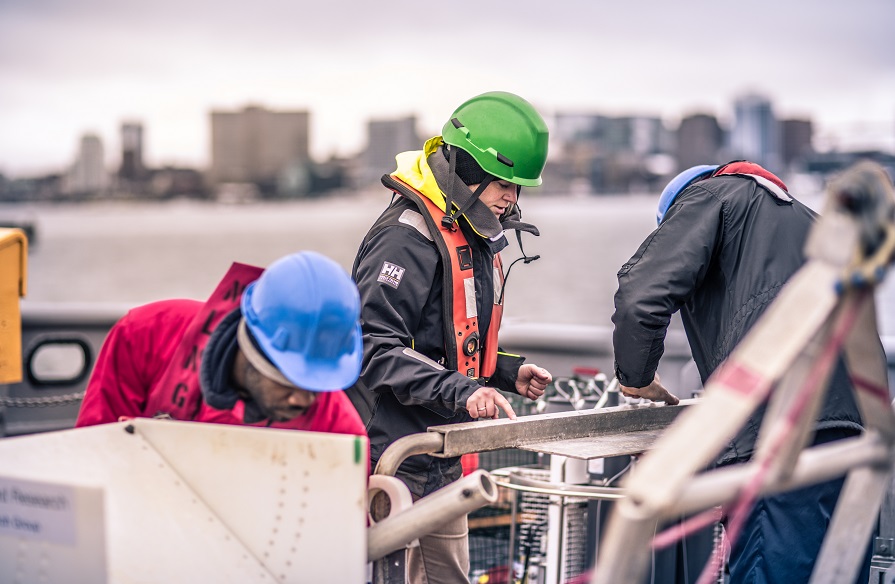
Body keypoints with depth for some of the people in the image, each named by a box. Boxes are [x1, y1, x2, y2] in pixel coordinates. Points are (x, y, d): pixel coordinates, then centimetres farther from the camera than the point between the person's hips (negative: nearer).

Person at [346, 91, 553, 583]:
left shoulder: (474, 238, 14)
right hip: (392, 455, -10)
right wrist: (458, 390, -31)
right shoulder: (407, 237, -19)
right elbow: (372, 346, -25)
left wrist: (506, 372, 8)